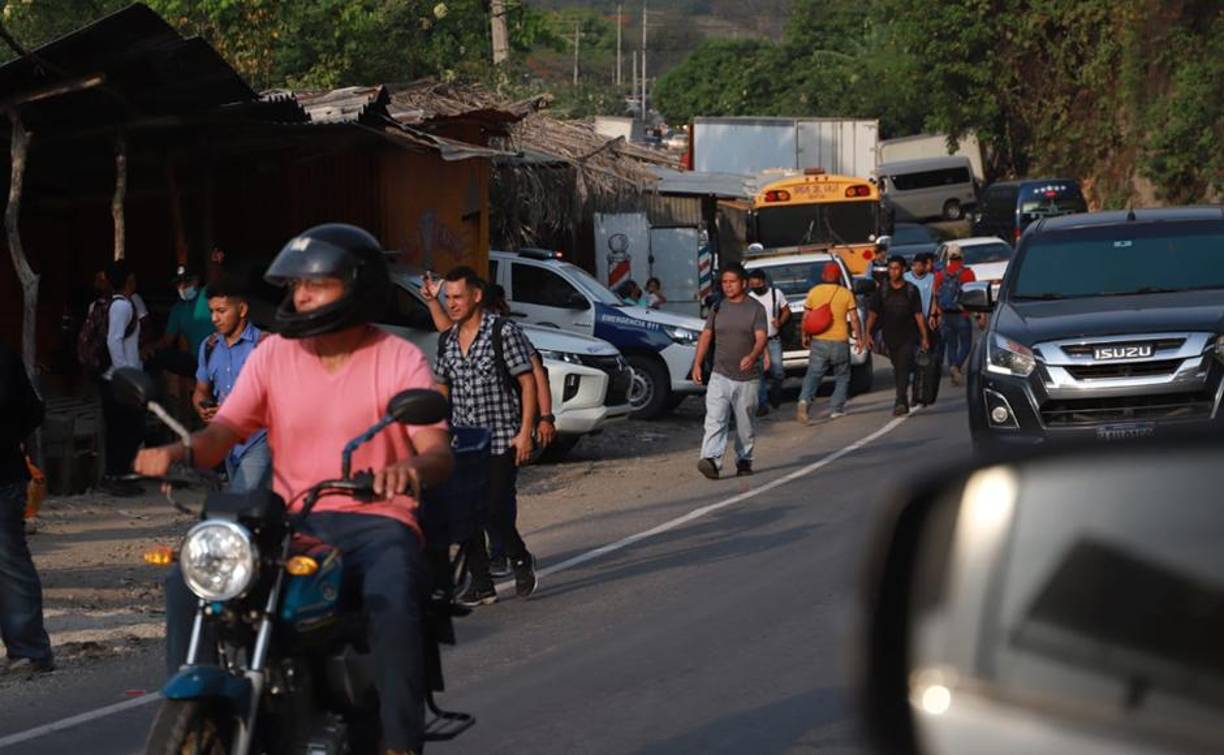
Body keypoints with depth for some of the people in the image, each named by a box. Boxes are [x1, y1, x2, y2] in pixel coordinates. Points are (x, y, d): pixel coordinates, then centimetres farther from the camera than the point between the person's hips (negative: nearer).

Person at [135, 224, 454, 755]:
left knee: (393, 611, -36)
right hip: (291, 523, 4)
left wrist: (412, 468, -39)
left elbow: (439, 452, -13)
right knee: (189, 582, -19)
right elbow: (223, 432, 1)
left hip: (376, 521, -4)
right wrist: (179, 452, -23)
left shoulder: (400, 360, -1)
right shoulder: (273, 355, 10)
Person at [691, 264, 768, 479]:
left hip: (747, 378, -2)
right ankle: (711, 460, -25)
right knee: (715, 420, -14)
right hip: (720, 375, 2)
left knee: (745, 425, 9)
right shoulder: (718, 308, 9)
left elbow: (761, 337, -13)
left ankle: (744, 460, 23)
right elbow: (706, 336, 12)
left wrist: (752, 356, -33)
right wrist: (697, 364, 2)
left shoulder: (755, 308, -2)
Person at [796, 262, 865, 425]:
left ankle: (804, 400, -23)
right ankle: (836, 409, 11)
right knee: (842, 376, 15)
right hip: (840, 342, -1)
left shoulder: (814, 292, 2)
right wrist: (859, 338, 8)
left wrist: (805, 336, 19)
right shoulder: (846, 294, -2)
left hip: (819, 341, 1)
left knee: (813, 375, 1)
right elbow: (854, 319, -2)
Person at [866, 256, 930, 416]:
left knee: (903, 368, -15)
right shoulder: (882, 290, 4)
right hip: (890, 337, 3)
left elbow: (918, 315, 3)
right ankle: (903, 401, 24)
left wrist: (924, 337, 1)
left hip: (907, 337, -3)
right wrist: (867, 333, -2)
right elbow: (872, 313, 6)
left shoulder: (912, 290, 1)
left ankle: (900, 402, -23)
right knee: (897, 370, 11)